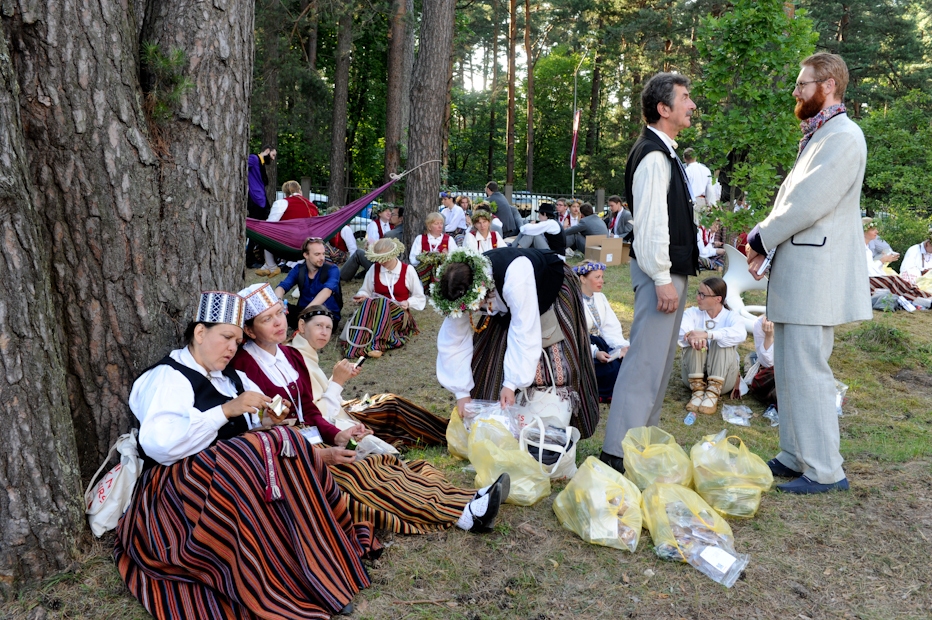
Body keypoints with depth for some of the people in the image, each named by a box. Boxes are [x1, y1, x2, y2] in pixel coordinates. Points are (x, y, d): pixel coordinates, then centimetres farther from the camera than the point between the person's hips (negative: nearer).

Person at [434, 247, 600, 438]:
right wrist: (462, 393, -20)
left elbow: (524, 332, -42)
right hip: (506, 304, 5)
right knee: (489, 359, -4)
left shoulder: (515, 278, -45)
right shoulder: (461, 291, -27)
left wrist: (511, 384, -41)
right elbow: (452, 341, -20)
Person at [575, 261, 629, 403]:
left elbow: (612, 327, 2)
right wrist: (595, 353, -31)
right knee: (613, 367, -25)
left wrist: (622, 346, -15)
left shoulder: (600, 297, 11)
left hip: (599, 344, 8)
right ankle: (603, 394, -2)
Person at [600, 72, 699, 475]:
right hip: (660, 270, -11)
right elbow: (650, 222, -22)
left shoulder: (665, 152, 16)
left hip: (673, 267, 11)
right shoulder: (653, 155, -17)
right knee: (646, 360, -9)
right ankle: (618, 451, -3)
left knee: (660, 359, 17)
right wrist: (663, 279, -23)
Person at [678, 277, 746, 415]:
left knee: (722, 342, -26)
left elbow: (740, 334, -28)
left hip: (723, 377, -1)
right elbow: (680, 331, -21)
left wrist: (707, 334, -40)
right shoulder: (692, 313, 2)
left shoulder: (731, 317, -3)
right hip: (694, 374, 1)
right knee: (696, 341, -23)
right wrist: (690, 337, -45)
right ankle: (698, 390, -27)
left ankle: (713, 394, -32)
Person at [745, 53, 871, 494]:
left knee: (807, 371, -7)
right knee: (789, 369, 14)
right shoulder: (817, 138, 20)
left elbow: (809, 203, -20)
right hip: (796, 273, 10)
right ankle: (795, 457, 25)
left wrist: (761, 239, -7)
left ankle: (825, 471, 3)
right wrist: (764, 244, 4)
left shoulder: (843, 137, -13)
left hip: (815, 275, -10)